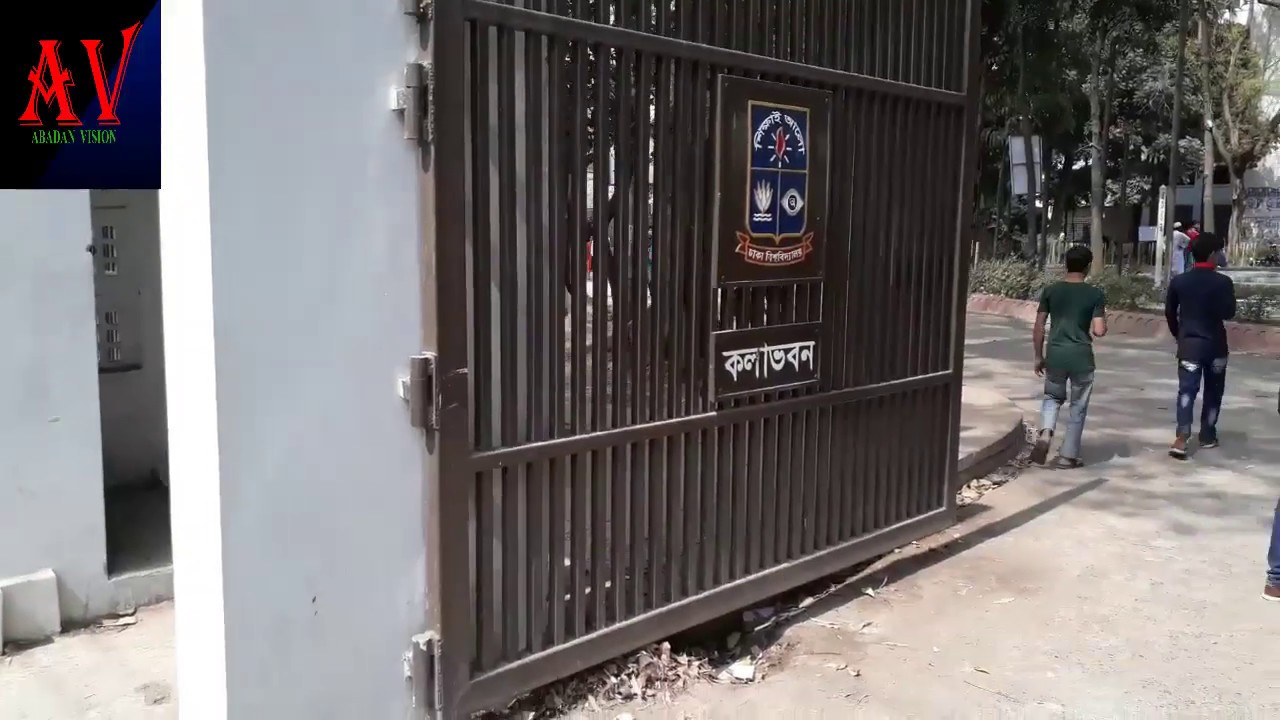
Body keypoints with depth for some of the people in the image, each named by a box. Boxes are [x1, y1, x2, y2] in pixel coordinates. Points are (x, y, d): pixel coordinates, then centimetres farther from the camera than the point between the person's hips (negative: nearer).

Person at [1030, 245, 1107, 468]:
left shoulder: (1050, 291, 1)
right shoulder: (1095, 295, -5)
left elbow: (1038, 328, 2)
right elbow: (1099, 331, -11)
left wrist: (1039, 356, 12)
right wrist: (1103, 323, 12)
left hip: (1055, 355, 2)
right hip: (1081, 357, -2)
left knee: (1052, 398, 22)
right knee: (1077, 408, 12)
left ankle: (1045, 434, -5)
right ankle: (1068, 456, 15)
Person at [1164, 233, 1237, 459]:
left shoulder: (1178, 281, -1)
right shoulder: (1223, 282, -10)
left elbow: (1169, 313, 6)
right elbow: (1229, 313, -9)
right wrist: (1227, 293, 8)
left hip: (1188, 343, 1)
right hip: (1215, 344, -1)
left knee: (1187, 390, -4)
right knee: (1213, 391, 15)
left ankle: (1182, 436, -21)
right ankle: (1207, 436, 21)